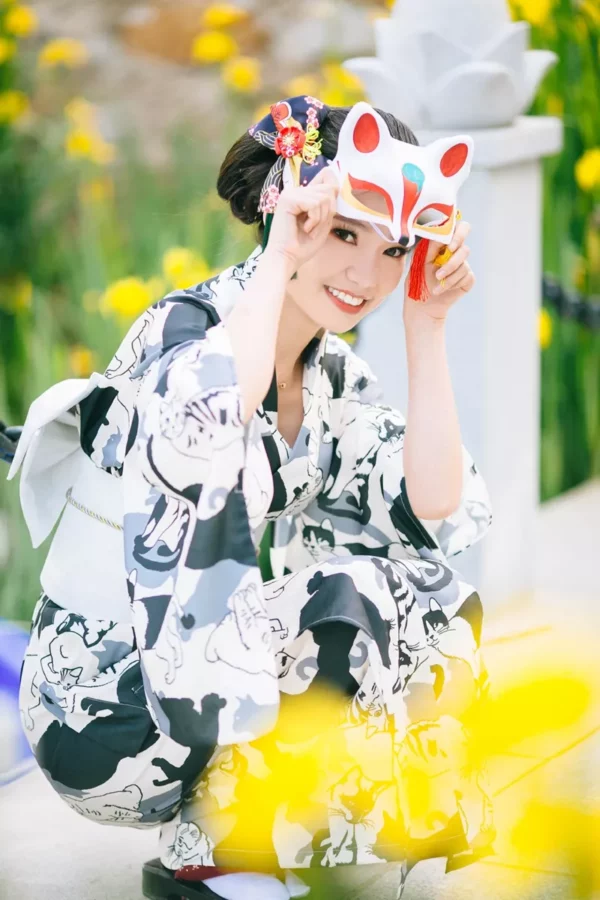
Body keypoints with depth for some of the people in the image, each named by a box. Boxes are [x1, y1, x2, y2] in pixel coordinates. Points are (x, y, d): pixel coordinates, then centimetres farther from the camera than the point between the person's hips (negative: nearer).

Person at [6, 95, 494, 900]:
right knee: (354, 603, -21)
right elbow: (202, 428, -41)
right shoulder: (185, 329, -17)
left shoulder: (335, 375, 6)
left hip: (214, 689, 8)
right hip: (103, 717, -8)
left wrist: (426, 327, -7)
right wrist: (277, 263, -30)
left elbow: (438, 511, -5)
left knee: (435, 611, -1)